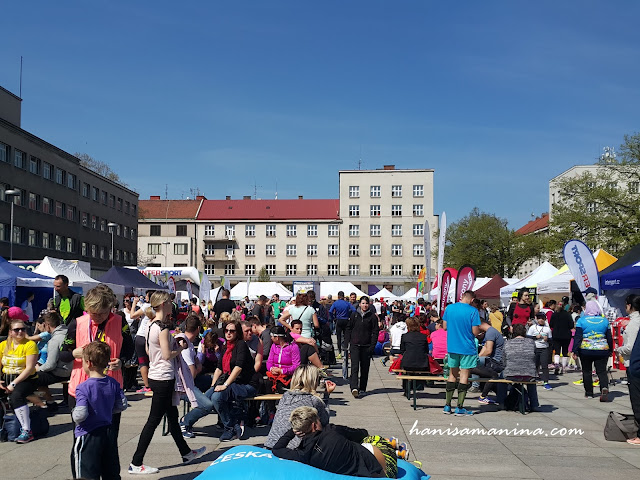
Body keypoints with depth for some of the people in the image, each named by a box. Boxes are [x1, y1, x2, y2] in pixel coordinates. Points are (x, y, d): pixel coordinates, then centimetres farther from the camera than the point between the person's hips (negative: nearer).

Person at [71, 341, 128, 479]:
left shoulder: (83, 388, -19)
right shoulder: (113, 384, -2)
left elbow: (80, 415, -25)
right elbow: (122, 405, 5)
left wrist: (74, 414, -4)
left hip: (88, 436, -6)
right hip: (109, 434, 6)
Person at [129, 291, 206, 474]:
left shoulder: (151, 325, 8)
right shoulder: (162, 327, -20)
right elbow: (167, 355, -23)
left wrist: (174, 344, 13)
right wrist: (179, 349, -5)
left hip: (155, 375, 10)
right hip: (163, 378, -10)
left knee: (172, 415, 19)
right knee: (154, 420, -2)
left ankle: (186, 453, 32)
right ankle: (136, 464, 4)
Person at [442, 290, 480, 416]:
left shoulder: (449, 308, 1)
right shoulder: (473, 311, -12)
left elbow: (445, 326, 7)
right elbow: (475, 332, -13)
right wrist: (479, 330, 8)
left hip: (452, 347, 4)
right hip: (467, 348, -4)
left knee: (452, 374, 14)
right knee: (464, 375, 2)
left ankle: (447, 406, 16)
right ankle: (459, 407, 3)